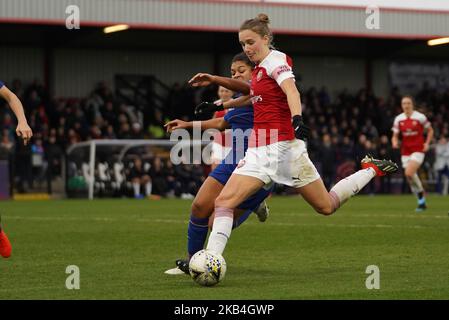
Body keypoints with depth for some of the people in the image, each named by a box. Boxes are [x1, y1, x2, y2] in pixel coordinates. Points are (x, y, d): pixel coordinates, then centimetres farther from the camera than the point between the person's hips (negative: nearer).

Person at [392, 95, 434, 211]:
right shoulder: (398, 119, 4)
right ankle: (422, 203, 17)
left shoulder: (420, 117, -5)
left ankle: (421, 193, -4)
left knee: (409, 173, -24)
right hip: (405, 152, 5)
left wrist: (427, 143, -6)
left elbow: (430, 130, 7)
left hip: (418, 150, -5)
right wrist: (395, 142, -13)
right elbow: (395, 135, 9)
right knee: (410, 176, 4)